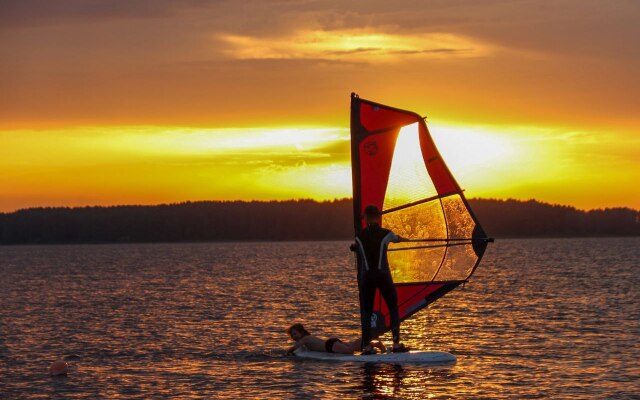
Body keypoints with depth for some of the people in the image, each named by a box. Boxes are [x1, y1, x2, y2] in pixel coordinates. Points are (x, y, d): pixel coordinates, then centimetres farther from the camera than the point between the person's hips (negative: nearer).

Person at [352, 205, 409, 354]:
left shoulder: (359, 236, 3)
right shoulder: (386, 234, 1)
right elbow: (397, 239, 23)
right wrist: (402, 238, 48)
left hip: (366, 276, 1)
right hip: (383, 275, -1)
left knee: (366, 311, 7)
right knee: (393, 308, 9)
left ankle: (366, 346, -1)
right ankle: (396, 343, 1)